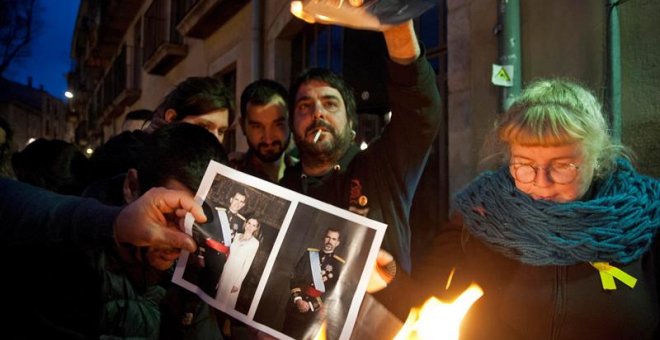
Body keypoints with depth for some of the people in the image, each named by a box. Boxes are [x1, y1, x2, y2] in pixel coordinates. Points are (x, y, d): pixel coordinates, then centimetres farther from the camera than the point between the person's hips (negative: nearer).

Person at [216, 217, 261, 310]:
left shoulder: (255, 243, -11)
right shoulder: (237, 236, 4)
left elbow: (247, 264, -12)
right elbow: (230, 253, 10)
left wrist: (238, 283, -13)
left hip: (237, 274, -5)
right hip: (226, 270, 5)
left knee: (227, 300, 6)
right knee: (219, 296, 13)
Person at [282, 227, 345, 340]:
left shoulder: (339, 264, -1)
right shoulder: (310, 254, 7)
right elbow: (295, 277, 3)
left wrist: (311, 305, -12)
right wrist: (298, 299, -11)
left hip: (315, 310, -2)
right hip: (296, 305, 2)